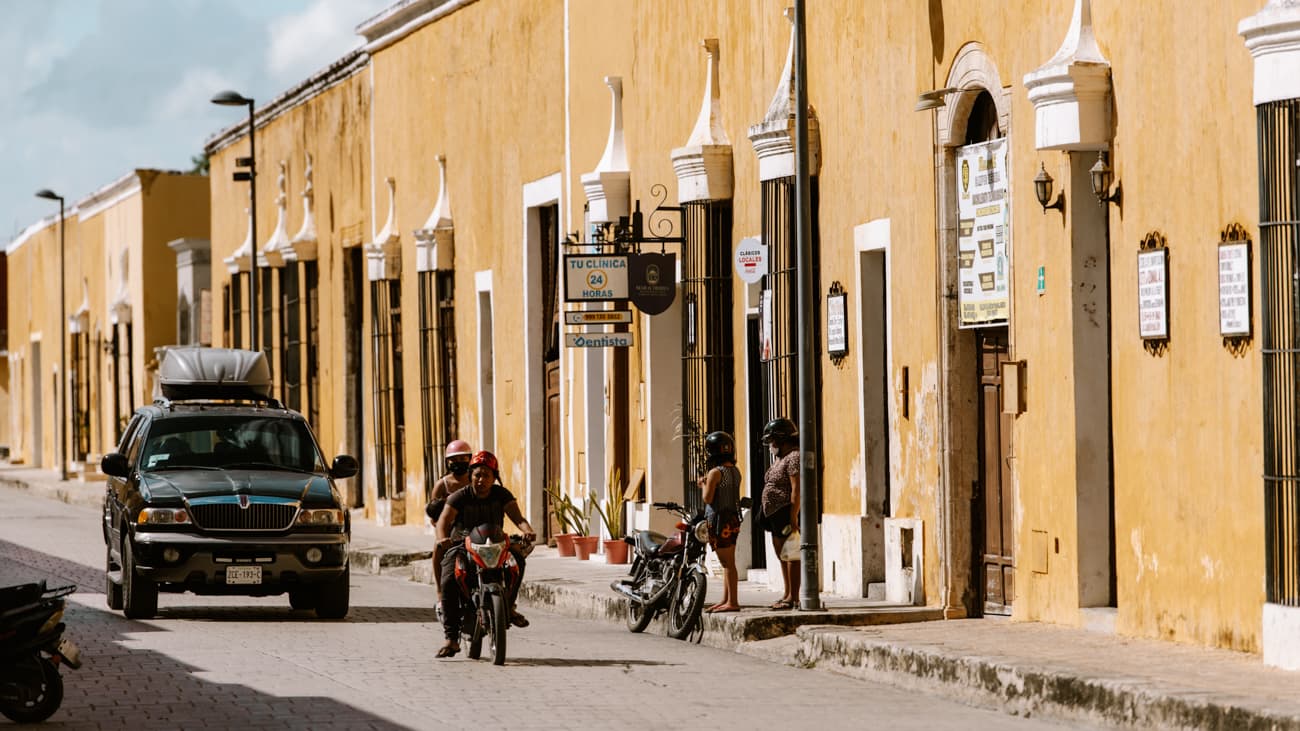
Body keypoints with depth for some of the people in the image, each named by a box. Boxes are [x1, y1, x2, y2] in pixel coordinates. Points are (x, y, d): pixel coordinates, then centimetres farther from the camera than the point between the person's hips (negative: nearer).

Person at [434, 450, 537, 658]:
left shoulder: (501, 495, -2)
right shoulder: (460, 497, -9)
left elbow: (517, 517, -14)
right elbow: (444, 520, -21)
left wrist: (528, 530, -38)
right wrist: (442, 538, -43)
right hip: (461, 545, -2)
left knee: (517, 559, -28)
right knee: (449, 583, -27)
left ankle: (508, 606, -5)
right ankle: (451, 639, -22)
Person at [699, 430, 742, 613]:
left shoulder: (715, 473, -14)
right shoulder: (735, 472, 12)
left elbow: (708, 498, -15)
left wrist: (704, 485, 2)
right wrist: (707, 485, 17)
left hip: (719, 520, -9)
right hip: (733, 519, 9)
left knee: (727, 563, -7)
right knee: (727, 563, 14)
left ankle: (733, 601, -6)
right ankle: (726, 600, 19)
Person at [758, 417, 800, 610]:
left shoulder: (794, 458, -13)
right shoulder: (780, 458, 20)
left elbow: (796, 489, -20)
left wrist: (793, 517, -25)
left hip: (788, 514, -11)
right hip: (776, 515, 11)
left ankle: (794, 597, -10)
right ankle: (787, 594, 19)